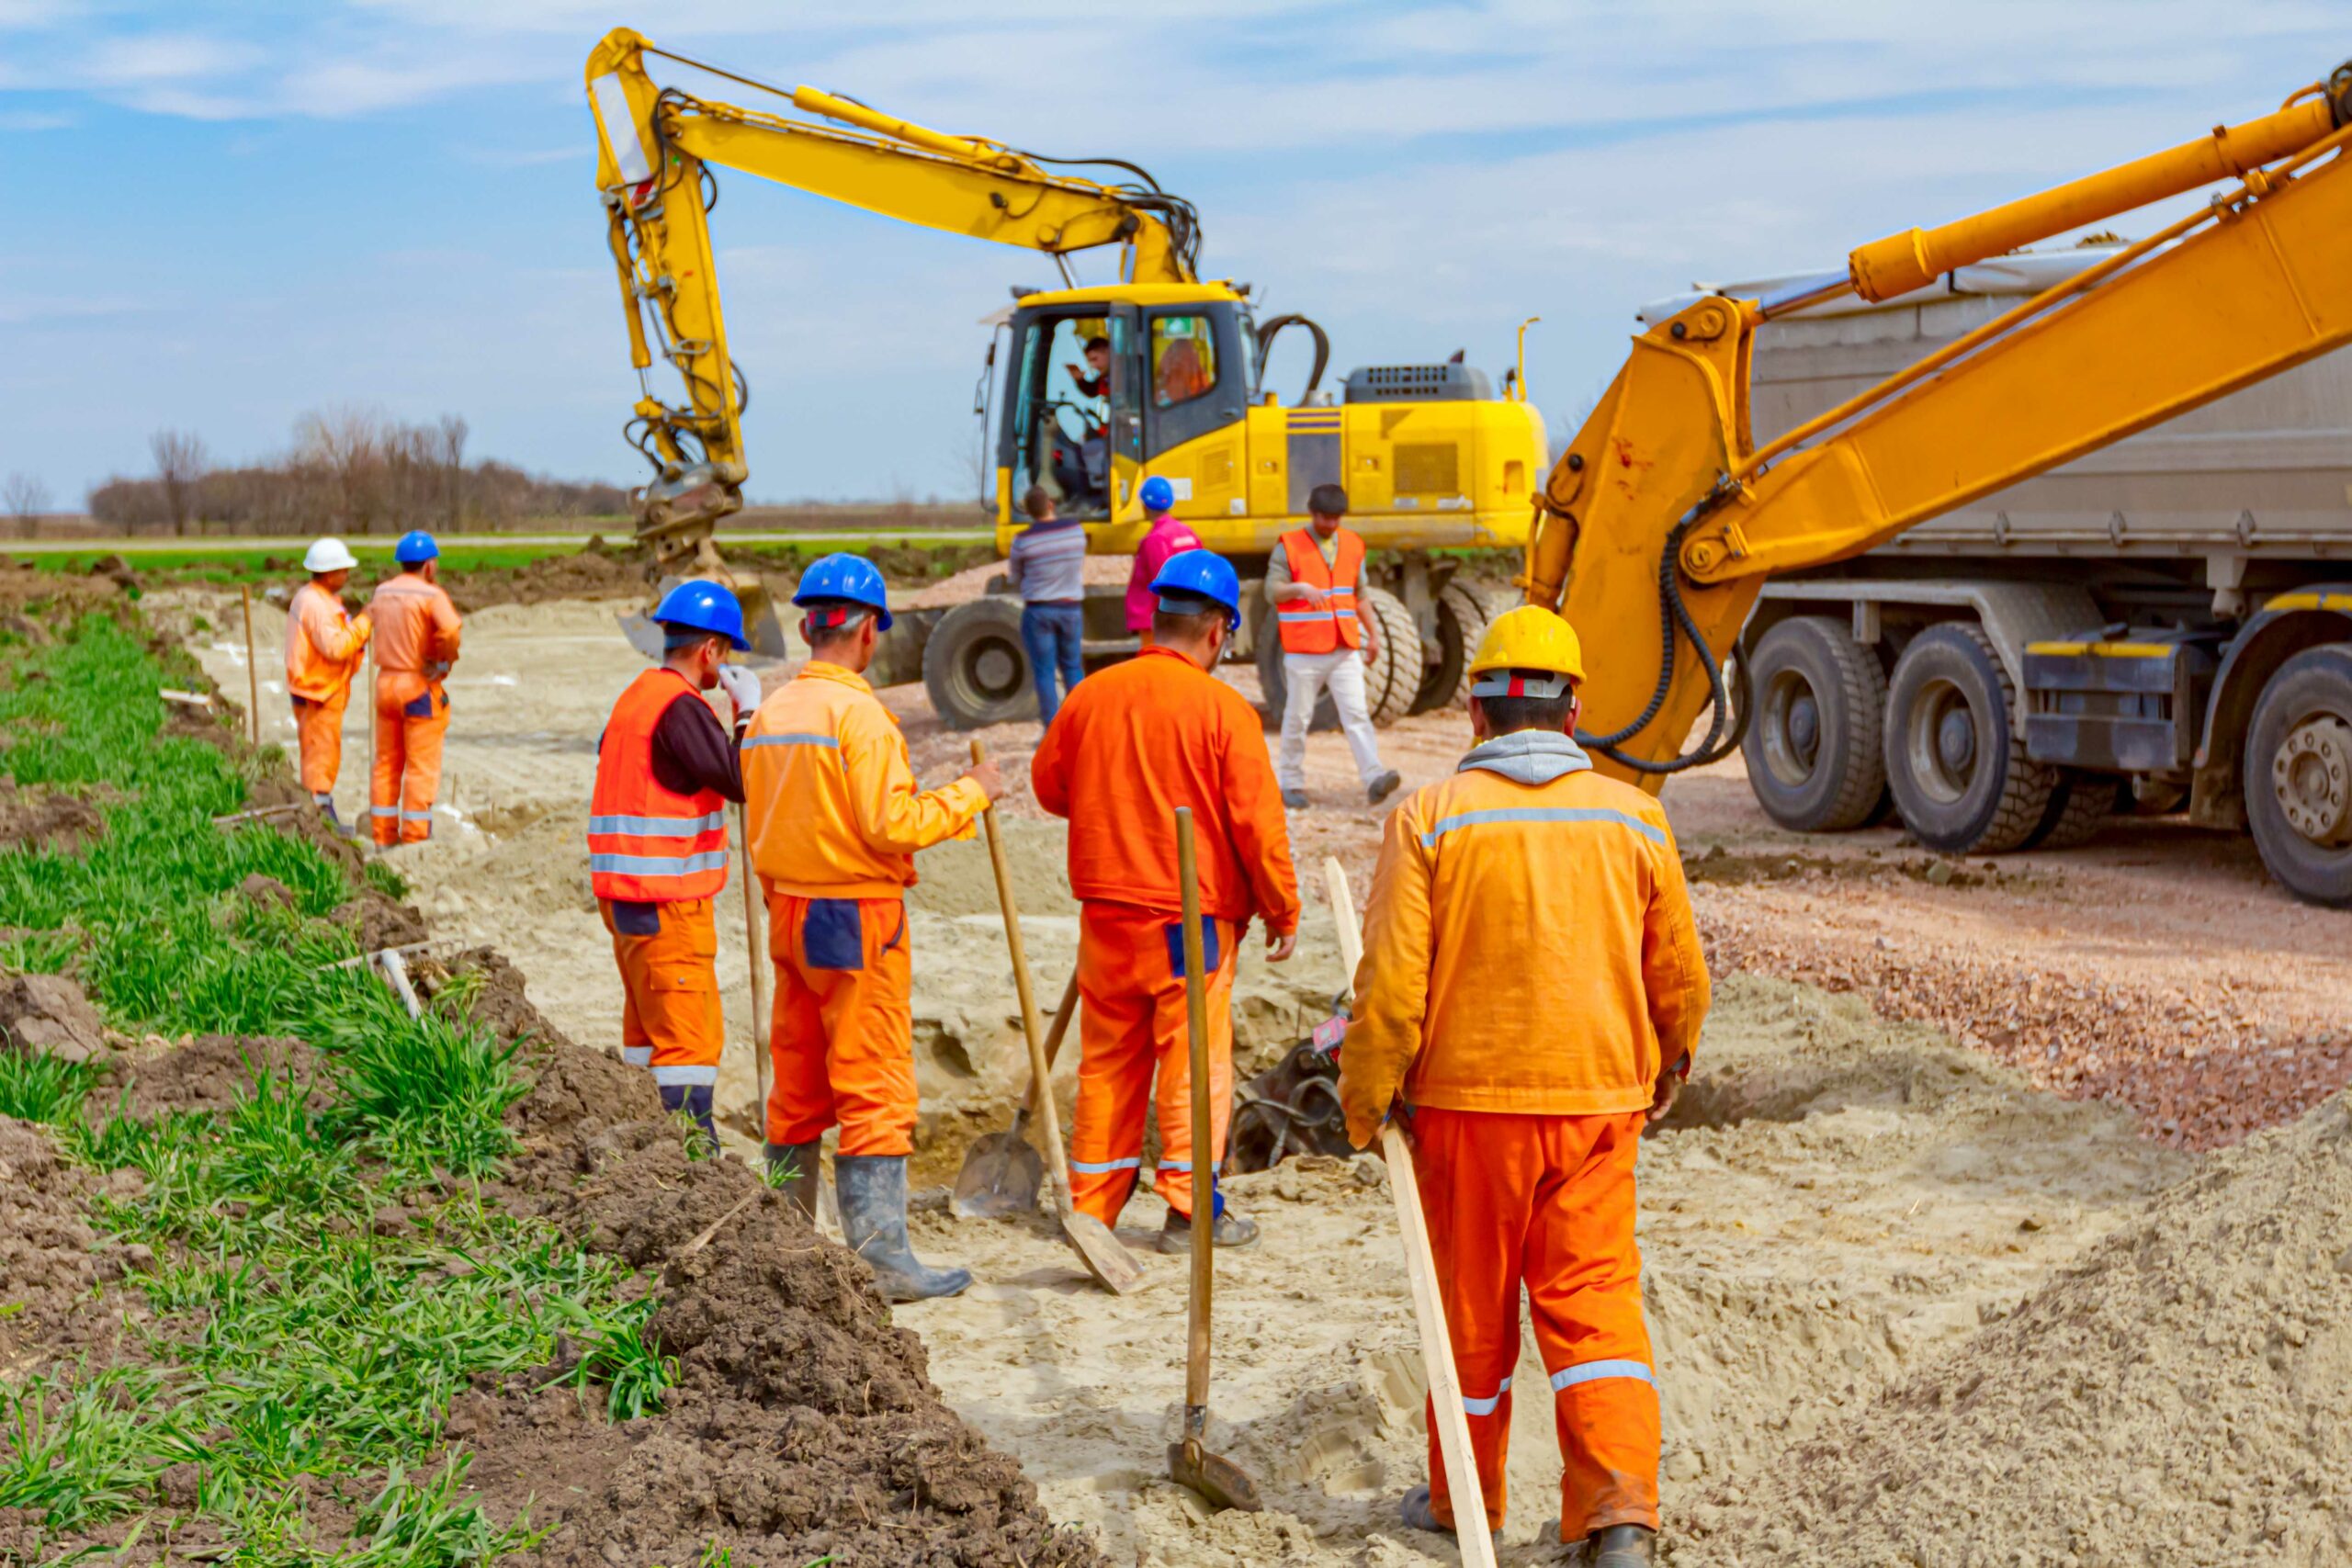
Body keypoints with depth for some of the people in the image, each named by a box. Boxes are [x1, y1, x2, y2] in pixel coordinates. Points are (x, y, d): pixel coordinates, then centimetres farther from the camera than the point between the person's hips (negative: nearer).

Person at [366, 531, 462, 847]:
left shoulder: (382, 591, 6)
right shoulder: (432, 595, -14)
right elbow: (450, 630, -31)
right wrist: (447, 661, -15)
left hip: (386, 681, 7)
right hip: (420, 688, -7)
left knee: (387, 764, 13)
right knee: (421, 767, -1)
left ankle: (384, 836, 17)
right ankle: (415, 839, 0)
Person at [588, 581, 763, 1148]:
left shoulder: (634, 697, 15)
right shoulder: (680, 707, -15)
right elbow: (742, 781, -19)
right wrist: (749, 708, -8)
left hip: (625, 892, 10)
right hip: (667, 905, -10)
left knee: (650, 1027, 18)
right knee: (691, 1035, -8)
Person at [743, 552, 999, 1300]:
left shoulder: (770, 713, 9)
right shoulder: (857, 711, -15)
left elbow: (765, 826, 13)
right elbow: (892, 825, -20)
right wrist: (970, 793, -7)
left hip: (788, 912, 8)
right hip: (859, 921, -8)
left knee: (798, 1089, 15)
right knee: (874, 1092, -4)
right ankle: (880, 1257, -3)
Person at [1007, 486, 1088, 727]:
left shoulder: (1024, 541, -13)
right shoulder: (1076, 530, -4)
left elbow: (1016, 578, 2)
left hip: (1038, 610, -3)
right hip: (1071, 609, 3)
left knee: (1044, 672, 4)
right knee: (1073, 668, 15)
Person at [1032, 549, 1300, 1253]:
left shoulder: (1091, 694, 1)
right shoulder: (1223, 708, -12)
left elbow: (1049, 783, 14)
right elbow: (1256, 822, -11)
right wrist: (1282, 909, 0)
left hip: (1106, 911, 5)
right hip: (1192, 917, -4)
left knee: (1107, 1061, 14)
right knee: (1195, 1061, 4)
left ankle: (1094, 1201, 21)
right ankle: (1190, 1209, 6)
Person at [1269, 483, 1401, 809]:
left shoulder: (1352, 544, 12)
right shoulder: (1289, 546, -2)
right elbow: (1272, 590, -10)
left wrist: (1373, 633, 17)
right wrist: (1300, 588, -28)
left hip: (1346, 648, 3)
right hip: (1304, 651, -3)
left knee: (1356, 713, -7)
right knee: (1298, 717, 4)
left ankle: (1373, 778, -16)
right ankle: (1291, 783, 15)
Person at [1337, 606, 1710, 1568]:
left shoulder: (1430, 818, -8)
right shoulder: (1633, 818, 1)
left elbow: (1392, 983, -12)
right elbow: (1680, 975, 8)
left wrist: (1365, 1103, 0)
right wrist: (1667, 1071, 26)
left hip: (1469, 1101, -2)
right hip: (1598, 1101, 2)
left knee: (1473, 1308, 13)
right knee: (1594, 1301, 7)